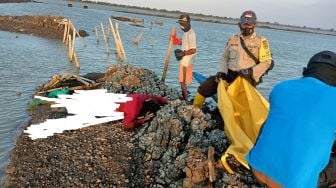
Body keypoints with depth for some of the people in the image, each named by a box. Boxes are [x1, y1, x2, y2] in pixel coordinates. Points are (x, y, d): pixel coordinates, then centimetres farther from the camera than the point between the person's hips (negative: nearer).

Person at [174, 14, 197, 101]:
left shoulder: (191, 34, -19)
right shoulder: (185, 33, 11)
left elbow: (193, 50, -24)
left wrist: (183, 53, -18)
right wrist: (180, 51, 9)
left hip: (186, 62, -10)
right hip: (183, 61, 10)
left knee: (183, 82, -4)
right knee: (182, 82, 18)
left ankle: (186, 101, 5)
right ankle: (184, 99, 31)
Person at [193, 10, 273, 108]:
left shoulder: (261, 41, 1)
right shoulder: (233, 39, 13)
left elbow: (266, 62, -3)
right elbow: (225, 58, 18)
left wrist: (250, 72, -16)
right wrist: (221, 72, 1)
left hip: (247, 78, -4)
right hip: (229, 75, 4)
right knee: (204, 87, -5)